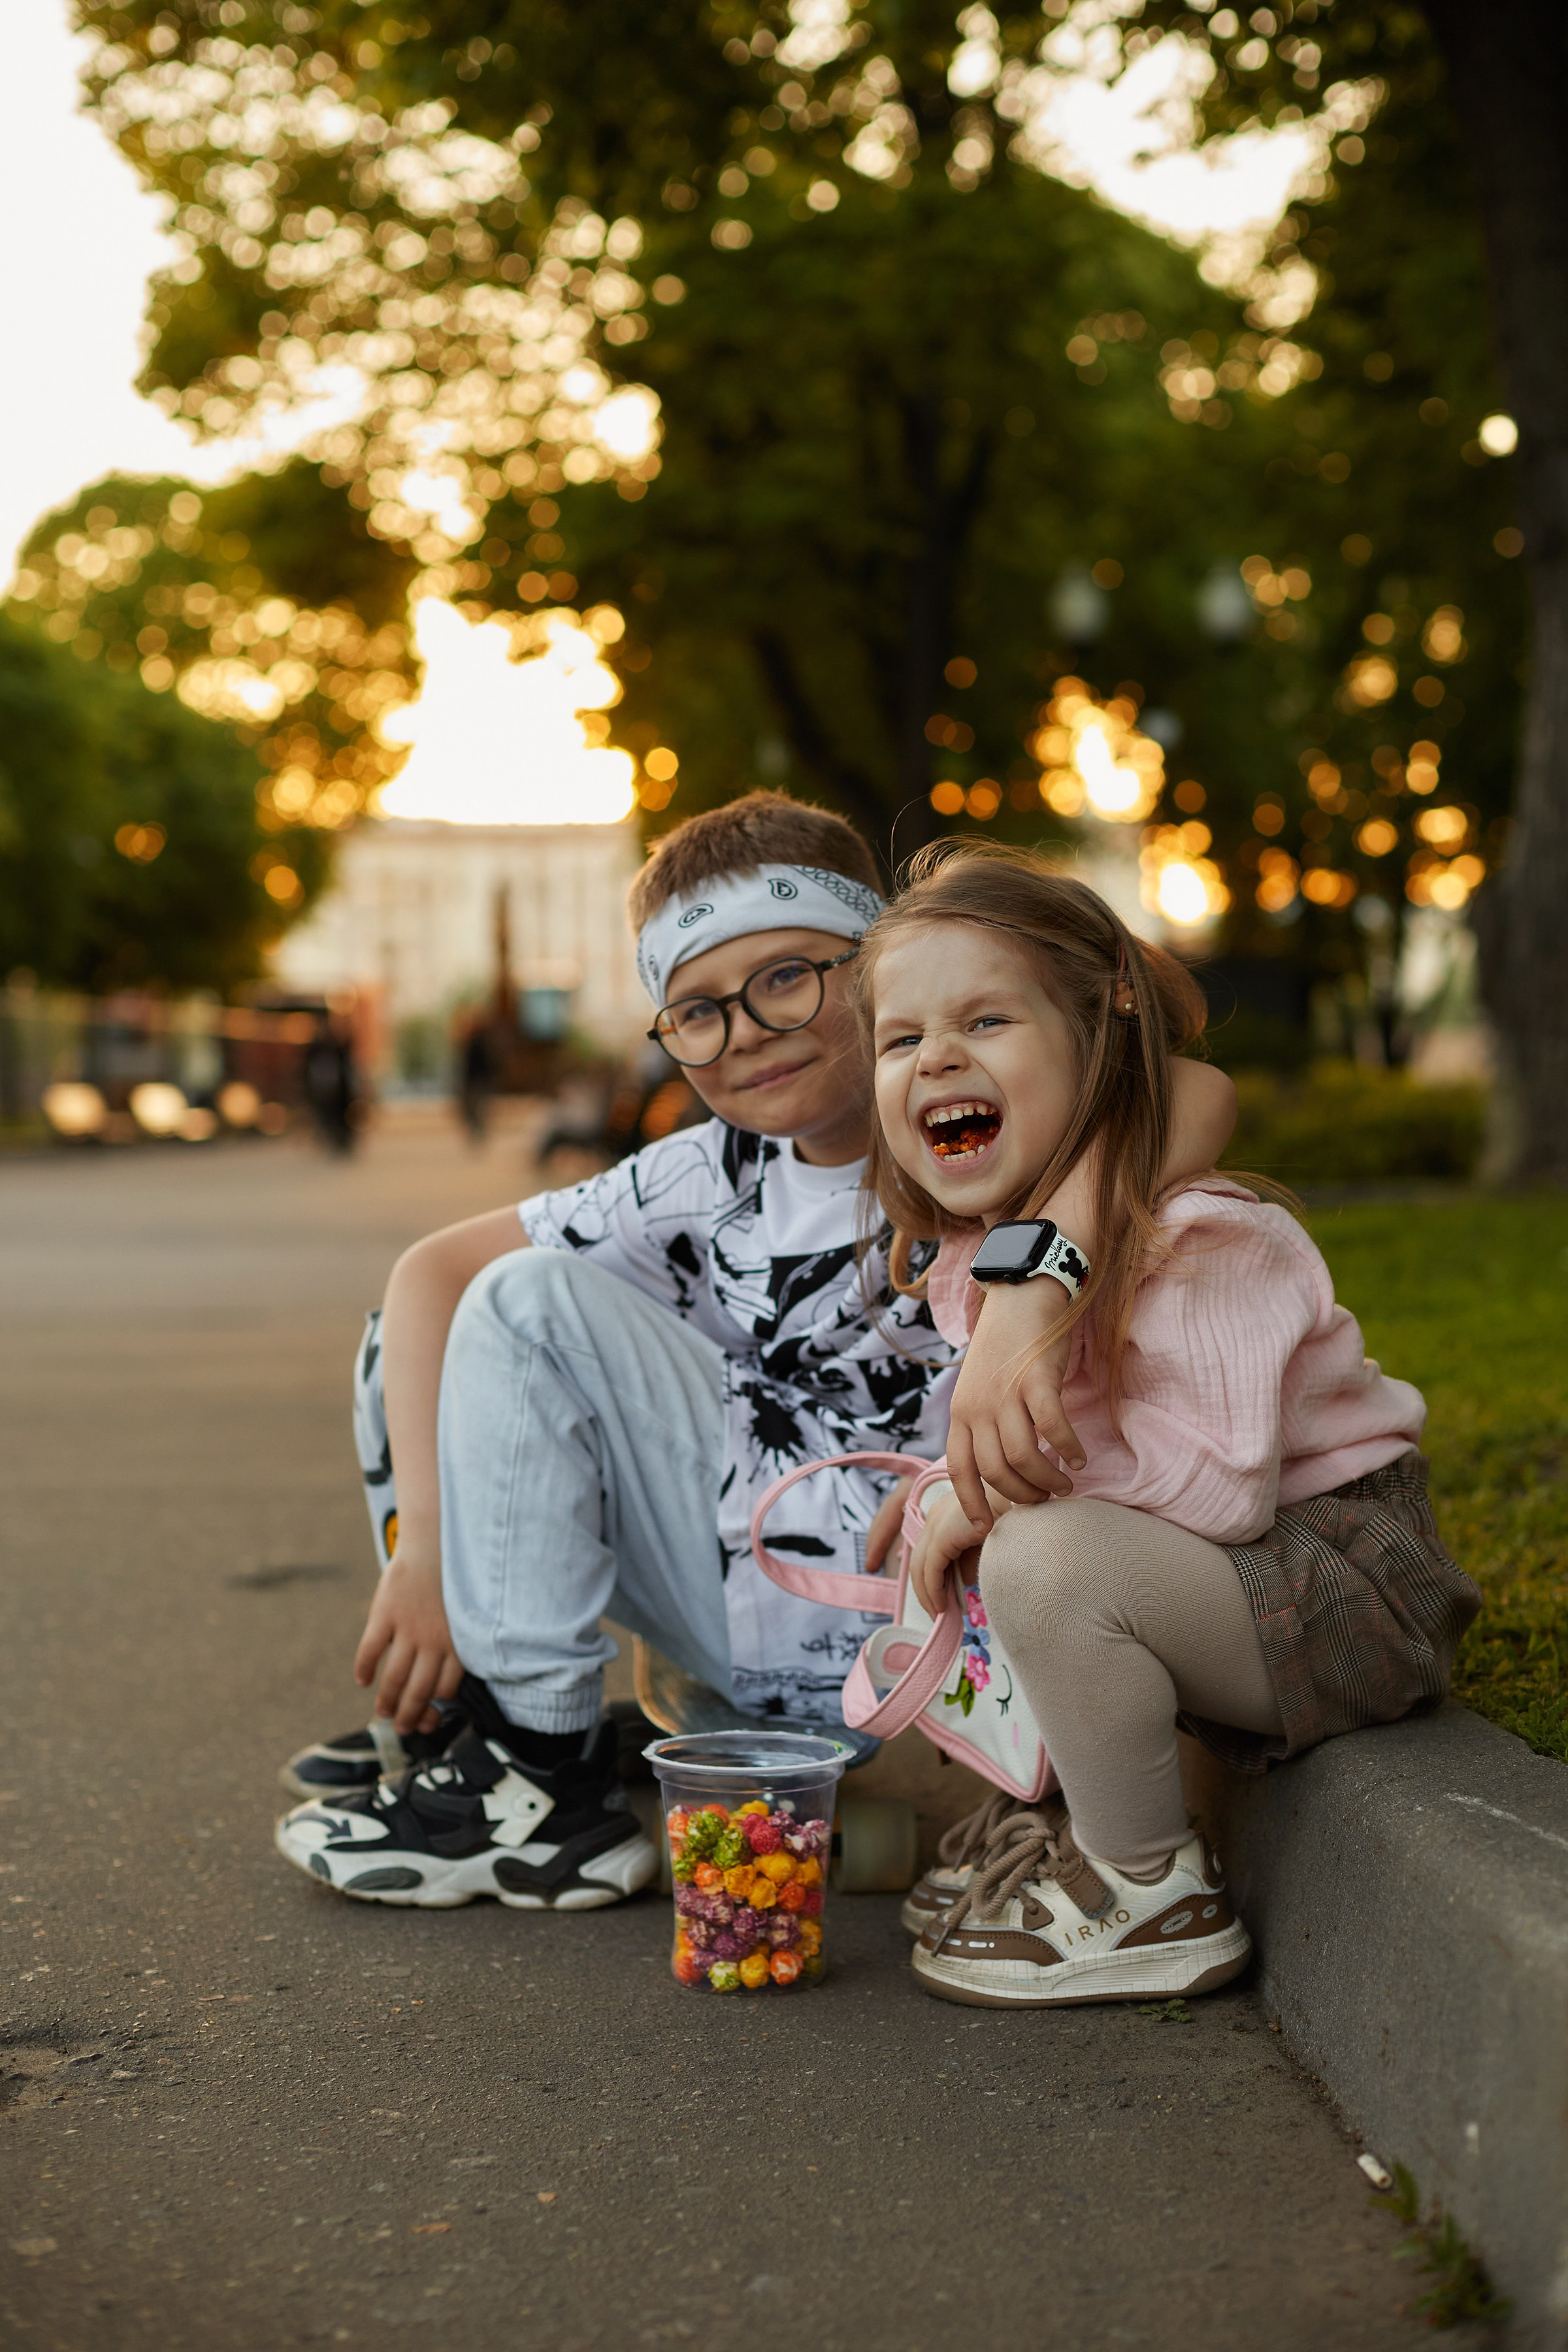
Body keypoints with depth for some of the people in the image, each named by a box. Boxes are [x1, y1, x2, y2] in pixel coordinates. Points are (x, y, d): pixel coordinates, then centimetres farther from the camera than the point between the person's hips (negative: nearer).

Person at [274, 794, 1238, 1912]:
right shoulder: (710, 1182, 4)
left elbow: (1193, 1098, -36)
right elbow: (433, 1268, 1)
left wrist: (1022, 1308, -51)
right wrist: (424, 1542, -13)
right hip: (762, 1610, 7)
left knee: (533, 1305, -16)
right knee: (411, 1344, 7)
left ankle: (541, 1782, -12)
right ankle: (458, 1712, 14)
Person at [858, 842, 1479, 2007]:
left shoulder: (1199, 1242, -23)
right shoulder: (979, 1256, 4)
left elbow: (1225, 1486, -29)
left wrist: (1008, 1487, -24)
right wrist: (953, 1493, -7)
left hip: (1349, 1583, -9)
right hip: (1202, 1571, 9)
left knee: (1052, 1560, -30)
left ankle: (1155, 1899, -11)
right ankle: (1053, 1817, 20)